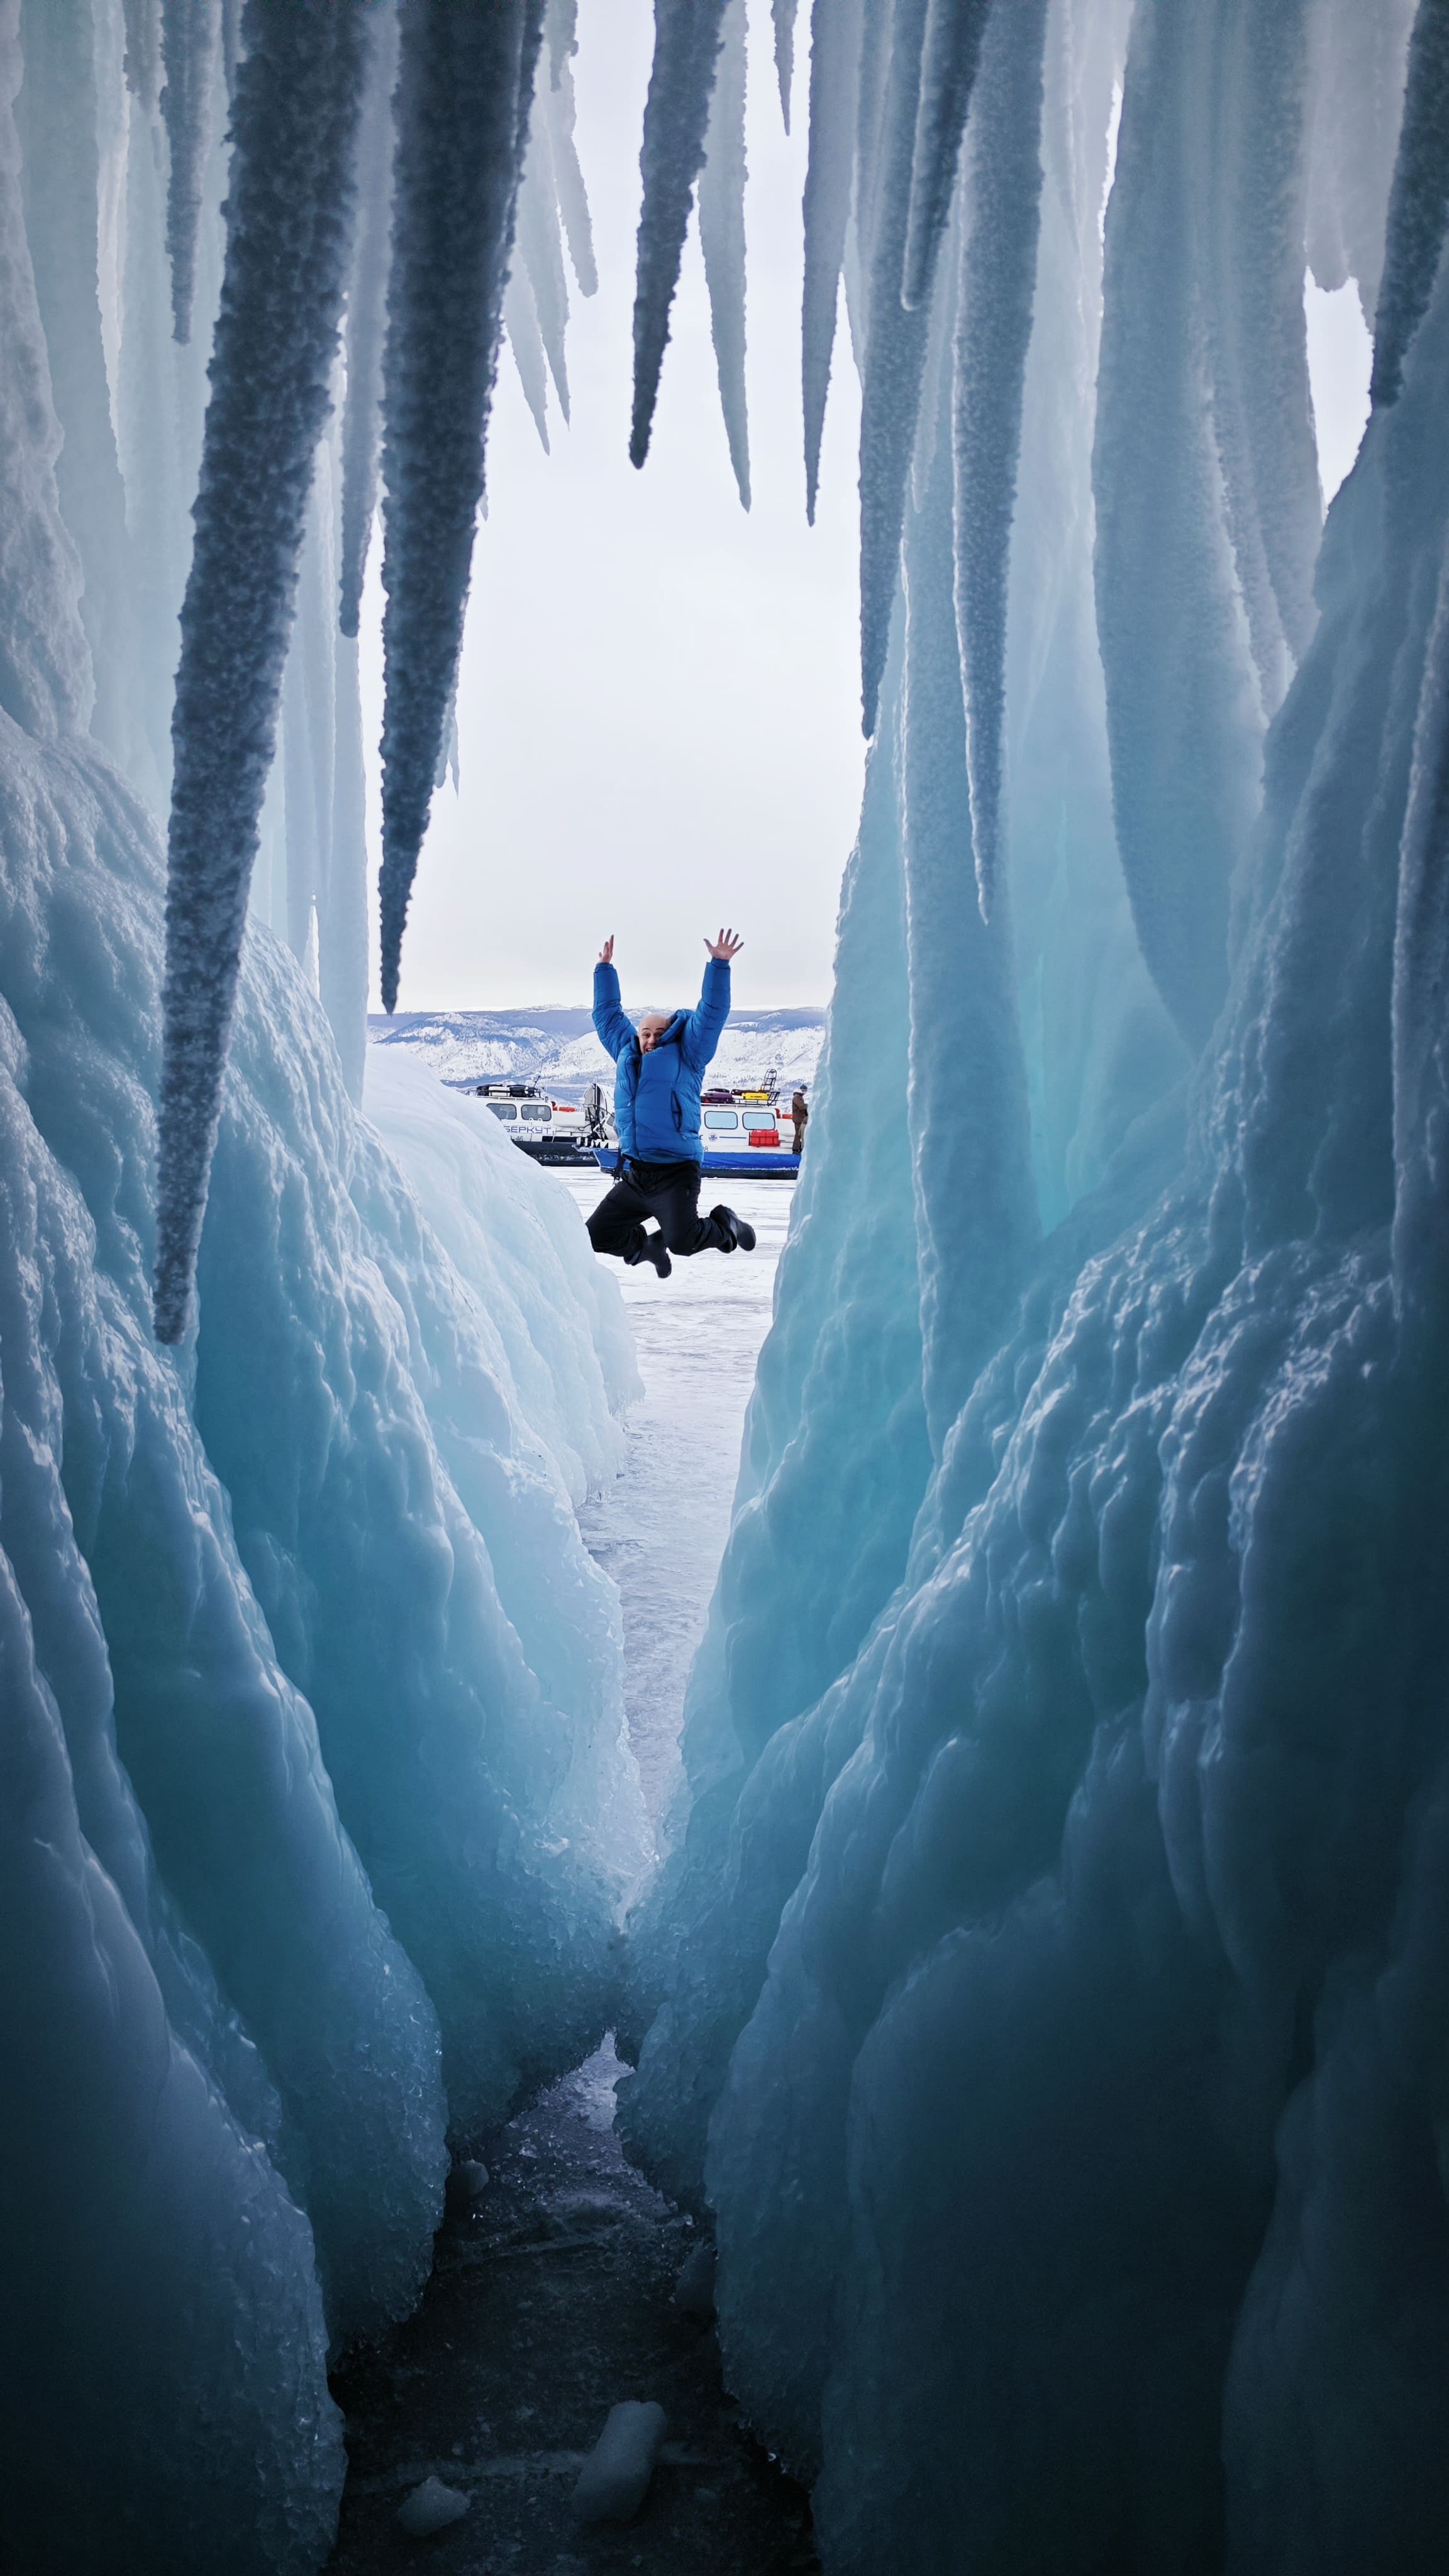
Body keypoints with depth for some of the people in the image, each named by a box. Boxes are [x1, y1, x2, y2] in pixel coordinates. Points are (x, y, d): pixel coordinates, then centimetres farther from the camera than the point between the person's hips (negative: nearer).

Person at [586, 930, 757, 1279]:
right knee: (596, 1235, 4)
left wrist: (719, 965, -11)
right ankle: (647, 1246, 32)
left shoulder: (686, 1056, 4)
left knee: (682, 1241, -20)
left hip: (675, 1173, -6)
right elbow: (607, 1013, 30)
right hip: (633, 1175, 6)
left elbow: (710, 1014, -4)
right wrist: (605, 968, 32)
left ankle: (724, 1226, 14)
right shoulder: (626, 1052, 17)